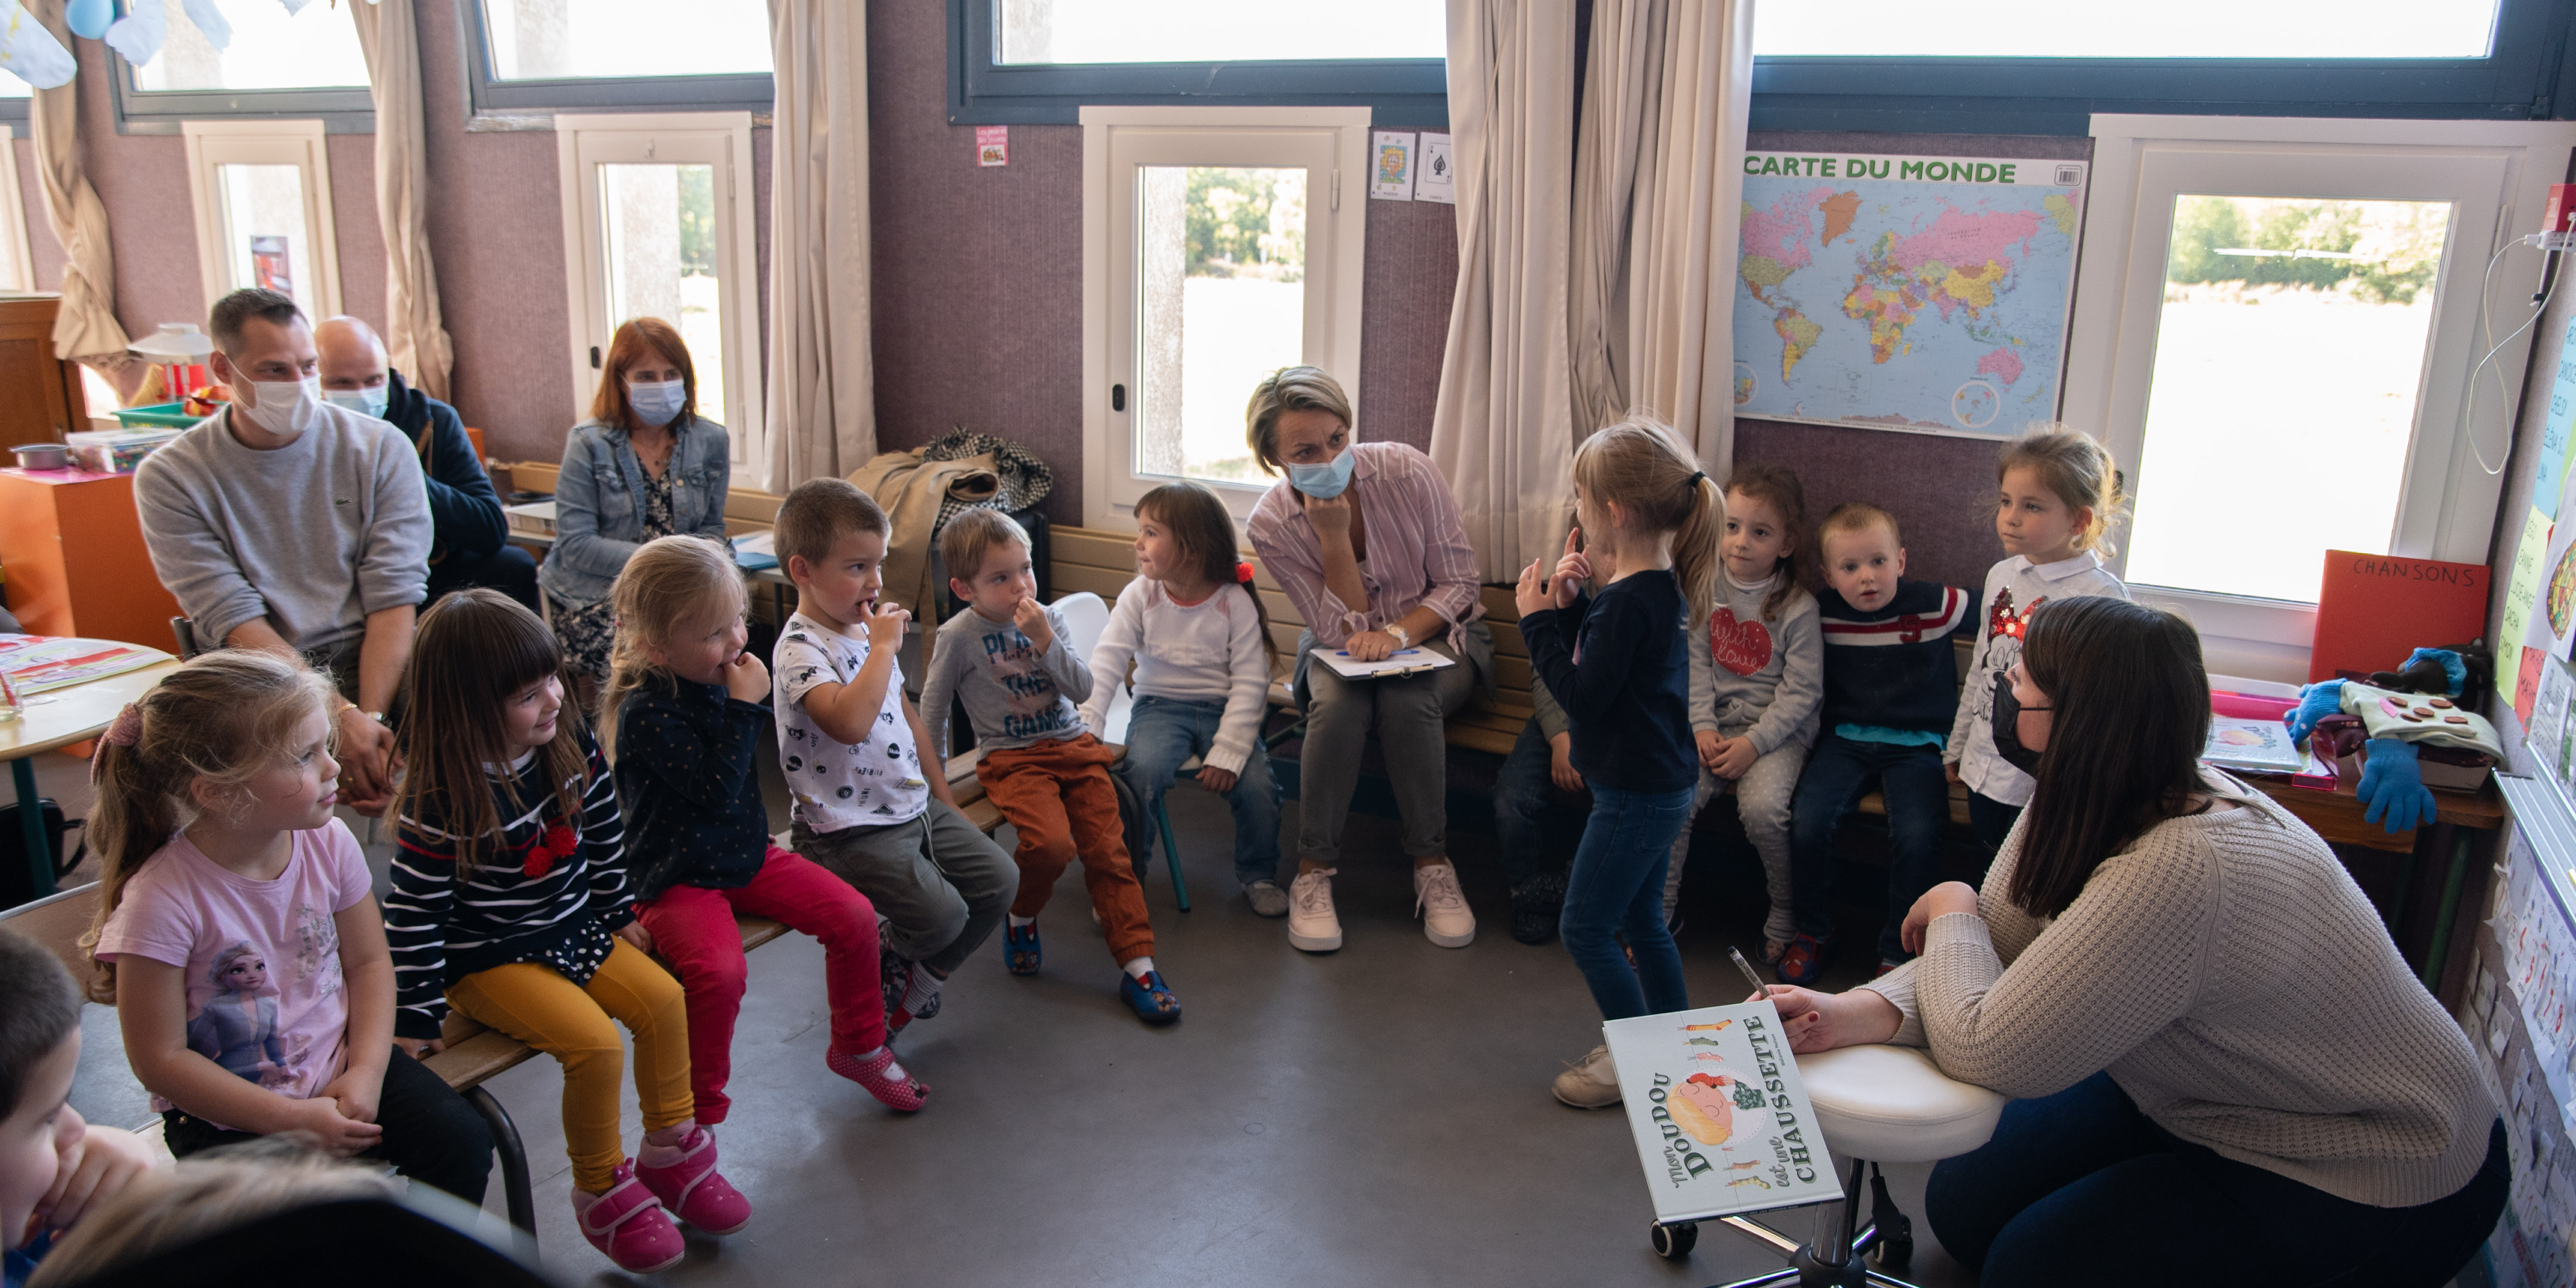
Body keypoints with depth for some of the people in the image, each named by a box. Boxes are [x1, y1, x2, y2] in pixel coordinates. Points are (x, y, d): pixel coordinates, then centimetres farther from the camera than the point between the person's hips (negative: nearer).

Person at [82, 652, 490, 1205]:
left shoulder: (328, 843, -8)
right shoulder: (163, 899, -22)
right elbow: (161, 1059, -15)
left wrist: (366, 1073, -10)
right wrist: (294, 1119, -18)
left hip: (338, 1067, 4)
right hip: (228, 1116, -4)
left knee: (463, 1140, -13)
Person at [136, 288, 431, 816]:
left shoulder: (380, 449, 3)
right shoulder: (169, 479, 0)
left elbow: (394, 599, -5)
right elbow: (236, 623, -9)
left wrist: (369, 718, -20)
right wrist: (339, 717, -22)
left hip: (381, 674, 2)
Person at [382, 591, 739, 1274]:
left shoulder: (570, 744, -6)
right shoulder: (439, 802, -24)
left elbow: (603, 834, 9)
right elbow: (415, 912, -18)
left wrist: (620, 913, 16)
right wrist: (415, 1017, -14)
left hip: (572, 928, 7)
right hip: (490, 958, -6)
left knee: (663, 998, -10)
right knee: (597, 1043, -23)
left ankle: (670, 1153, 11)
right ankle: (601, 1193, 2)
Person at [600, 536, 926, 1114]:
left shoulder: (719, 677, 2)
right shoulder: (646, 713, -21)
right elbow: (716, 790, -26)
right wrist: (745, 705, -24)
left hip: (745, 851, 7)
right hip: (678, 879, -7)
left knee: (854, 915, -5)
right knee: (719, 972, -31)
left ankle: (859, 1046, 18)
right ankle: (698, 1115, -7)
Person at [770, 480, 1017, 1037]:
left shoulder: (868, 628, 9)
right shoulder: (801, 649, -19)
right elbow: (850, 723, -39)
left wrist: (942, 795, 20)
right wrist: (884, 647, -29)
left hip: (913, 805, 9)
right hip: (849, 830, -9)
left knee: (999, 881, 2)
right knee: (942, 915, -22)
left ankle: (914, 981, 20)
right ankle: (874, 961, 12)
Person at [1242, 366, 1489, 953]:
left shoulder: (1407, 471, -19)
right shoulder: (1271, 525, -15)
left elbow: (1458, 584, -11)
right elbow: (1340, 630, -16)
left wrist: (1399, 634, -28)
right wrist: (1333, 534, -29)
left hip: (1436, 633, 0)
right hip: (1342, 644, 1)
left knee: (1406, 699, -33)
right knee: (1337, 700, -33)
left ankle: (1433, 867, -18)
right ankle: (1313, 873, -22)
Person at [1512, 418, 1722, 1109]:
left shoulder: (1630, 601, -26)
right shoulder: (1658, 585, 5)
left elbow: (1582, 697, -24)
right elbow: (1598, 659, 13)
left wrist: (1537, 619, -17)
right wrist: (1569, 600, 0)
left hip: (1635, 793, -10)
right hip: (1658, 785, 10)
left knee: (1586, 926, 2)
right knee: (1641, 922, 21)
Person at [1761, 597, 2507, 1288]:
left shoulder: (2177, 871, -39)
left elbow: (1985, 1052, -33)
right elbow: (1998, 962, -9)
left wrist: (1952, 911, -15)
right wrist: (1855, 1012, -26)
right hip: (2209, 1104, 8)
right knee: (1967, 1204, 4)